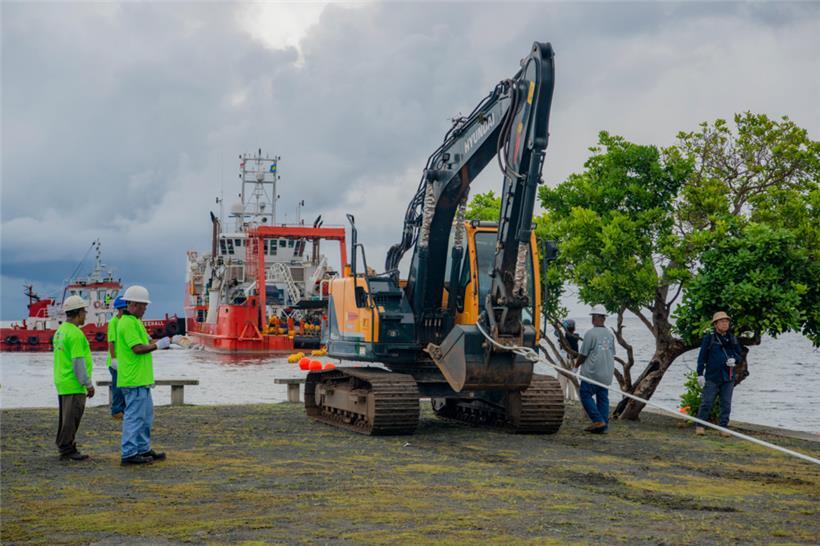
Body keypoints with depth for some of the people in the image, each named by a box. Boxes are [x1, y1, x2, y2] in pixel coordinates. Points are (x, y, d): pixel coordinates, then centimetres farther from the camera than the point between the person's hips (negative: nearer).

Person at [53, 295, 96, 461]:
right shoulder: (75, 334, -17)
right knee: (71, 418, -4)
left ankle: (64, 448, 20)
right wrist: (88, 384, -16)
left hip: (62, 382, 10)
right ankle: (67, 450, -1)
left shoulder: (60, 331, 14)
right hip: (74, 385, -10)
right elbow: (78, 362, -20)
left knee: (66, 418, 14)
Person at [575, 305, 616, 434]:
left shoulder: (590, 334, -13)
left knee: (585, 394, 2)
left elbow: (583, 354, -9)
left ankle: (598, 420, -8)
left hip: (592, 373, -7)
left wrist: (576, 365, 8)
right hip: (607, 374, 7)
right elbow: (612, 354, 16)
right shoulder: (610, 335, 9)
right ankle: (603, 426, 8)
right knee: (603, 397, 10)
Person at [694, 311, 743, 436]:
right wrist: (700, 374, -9)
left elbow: (740, 355, 19)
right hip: (712, 376, -4)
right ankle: (700, 426, 2)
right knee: (707, 402, -4)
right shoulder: (709, 338, -1)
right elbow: (702, 357, -2)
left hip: (728, 378, 4)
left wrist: (734, 360, -5)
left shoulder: (732, 339, 12)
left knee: (726, 404, 7)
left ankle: (723, 427, 14)